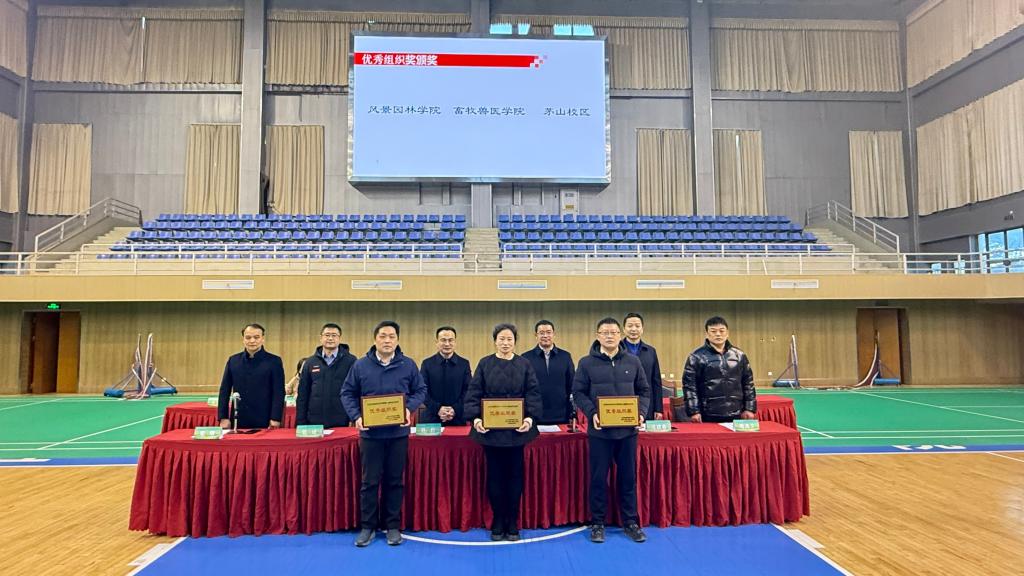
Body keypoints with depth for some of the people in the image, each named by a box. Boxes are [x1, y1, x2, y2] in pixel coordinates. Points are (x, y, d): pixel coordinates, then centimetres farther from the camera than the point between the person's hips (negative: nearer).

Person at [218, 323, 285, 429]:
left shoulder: (274, 361, -1)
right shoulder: (233, 360, 8)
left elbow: (279, 393, -4)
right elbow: (224, 391, 9)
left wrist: (275, 419, -11)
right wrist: (223, 417, 2)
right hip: (238, 422, 3)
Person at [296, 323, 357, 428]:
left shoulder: (350, 361, 0)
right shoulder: (310, 362, 9)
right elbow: (303, 394, 9)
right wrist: (301, 422, 4)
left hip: (342, 423, -2)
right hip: (315, 422, 2)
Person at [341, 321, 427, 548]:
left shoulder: (408, 365, 0)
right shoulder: (361, 365, 0)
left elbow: (420, 390, 6)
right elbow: (347, 393, 5)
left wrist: (409, 408, -12)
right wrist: (356, 416, -9)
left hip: (398, 432, 1)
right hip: (370, 432, 0)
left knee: (395, 480, 10)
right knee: (370, 481, 6)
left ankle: (393, 525, 22)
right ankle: (367, 526, 19)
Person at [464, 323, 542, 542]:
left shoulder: (524, 365, 4)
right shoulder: (485, 364, 2)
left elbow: (533, 394, 1)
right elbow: (474, 394, 1)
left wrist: (530, 418, -12)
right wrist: (476, 418, -11)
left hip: (517, 429, 1)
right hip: (491, 429, 0)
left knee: (515, 475, 7)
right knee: (495, 476, 6)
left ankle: (512, 523, 19)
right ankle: (498, 522, 19)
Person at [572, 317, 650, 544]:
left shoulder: (633, 362, 6)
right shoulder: (586, 363, -1)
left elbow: (644, 390, 11)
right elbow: (578, 392, -1)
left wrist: (641, 412, -5)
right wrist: (591, 413, -15)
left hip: (628, 429, 2)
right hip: (599, 430, -2)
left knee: (628, 477, 11)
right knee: (598, 478, 6)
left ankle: (630, 522, 24)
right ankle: (597, 523, 19)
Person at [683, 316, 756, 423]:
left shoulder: (739, 355, 10)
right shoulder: (697, 357, -2)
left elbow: (748, 383, 14)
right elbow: (689, 385, -4)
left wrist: (750, 409, 7)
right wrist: (693, 411, -10)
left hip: (736, 415, 3)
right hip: (708, 416, -3)